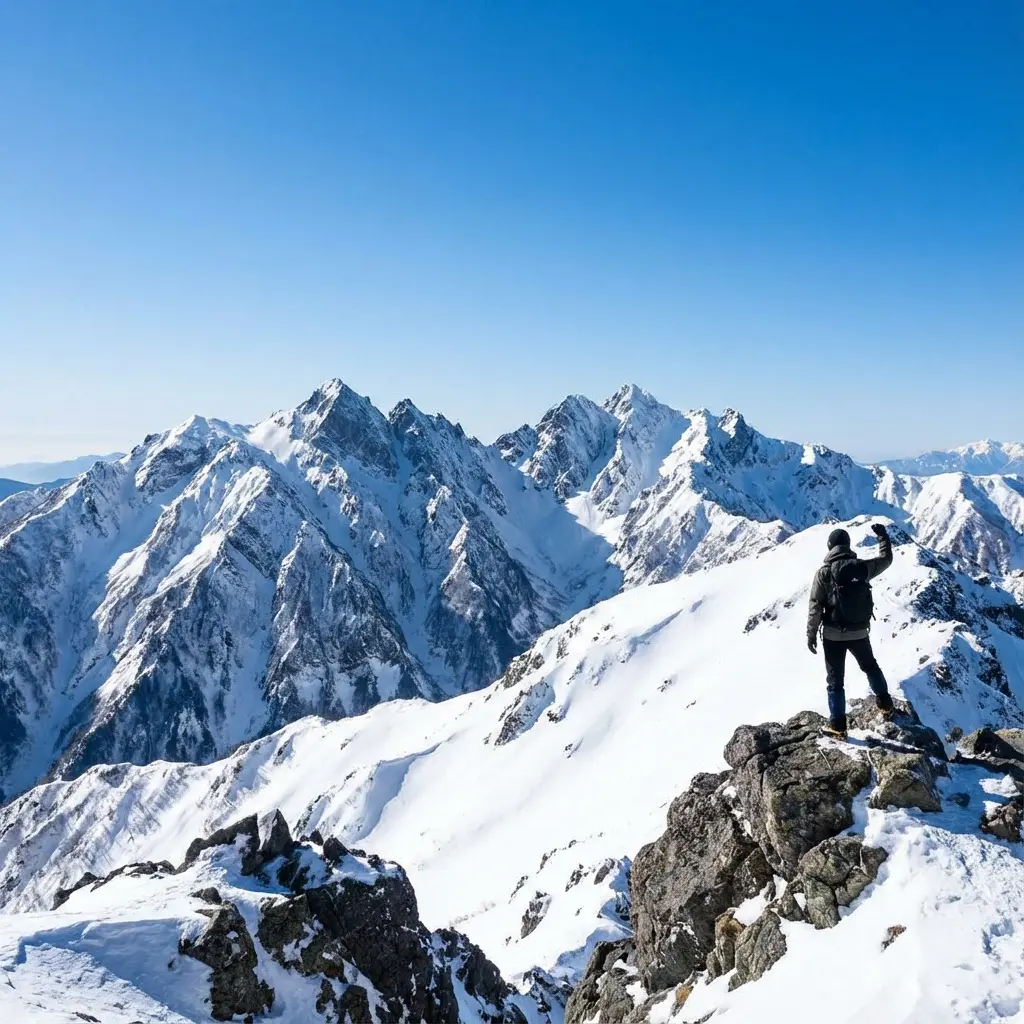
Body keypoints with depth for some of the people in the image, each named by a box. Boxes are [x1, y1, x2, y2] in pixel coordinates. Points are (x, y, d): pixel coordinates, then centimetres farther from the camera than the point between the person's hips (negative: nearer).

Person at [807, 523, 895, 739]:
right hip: (859, 632, 2)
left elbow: (815, 607, -11)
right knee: (870, 667, 28)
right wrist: (883, 536, 28)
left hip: (832, 634, -2)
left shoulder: (823, 572, -11)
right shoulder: (861, 566, -5)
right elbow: (886, 559, 15)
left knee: (835, 679, 6)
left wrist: (811, 633, -3)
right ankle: (885, 704, 37)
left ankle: (838, 725, 6)